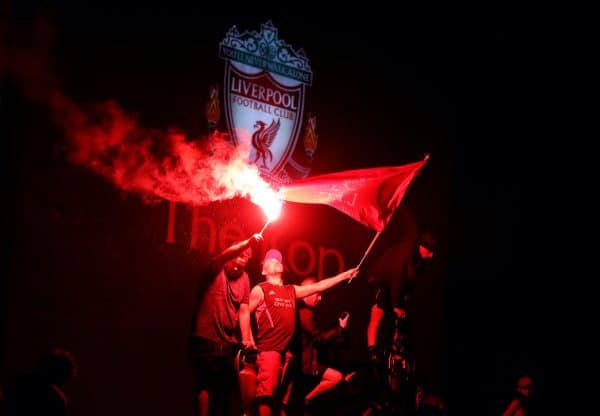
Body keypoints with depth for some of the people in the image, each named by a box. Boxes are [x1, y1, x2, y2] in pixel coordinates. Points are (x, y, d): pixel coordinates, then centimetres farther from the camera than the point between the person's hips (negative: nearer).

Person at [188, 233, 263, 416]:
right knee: (206, 385, -10)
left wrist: (245, 341, -8)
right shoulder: (215, 271, -3)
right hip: (206, 340, -5)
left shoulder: (244, 278, 8)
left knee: (228, 388, 9)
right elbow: (224, 255, -26)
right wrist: (247, 243, -40)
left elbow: (244, 311, 2)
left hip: (230, 343, 5)